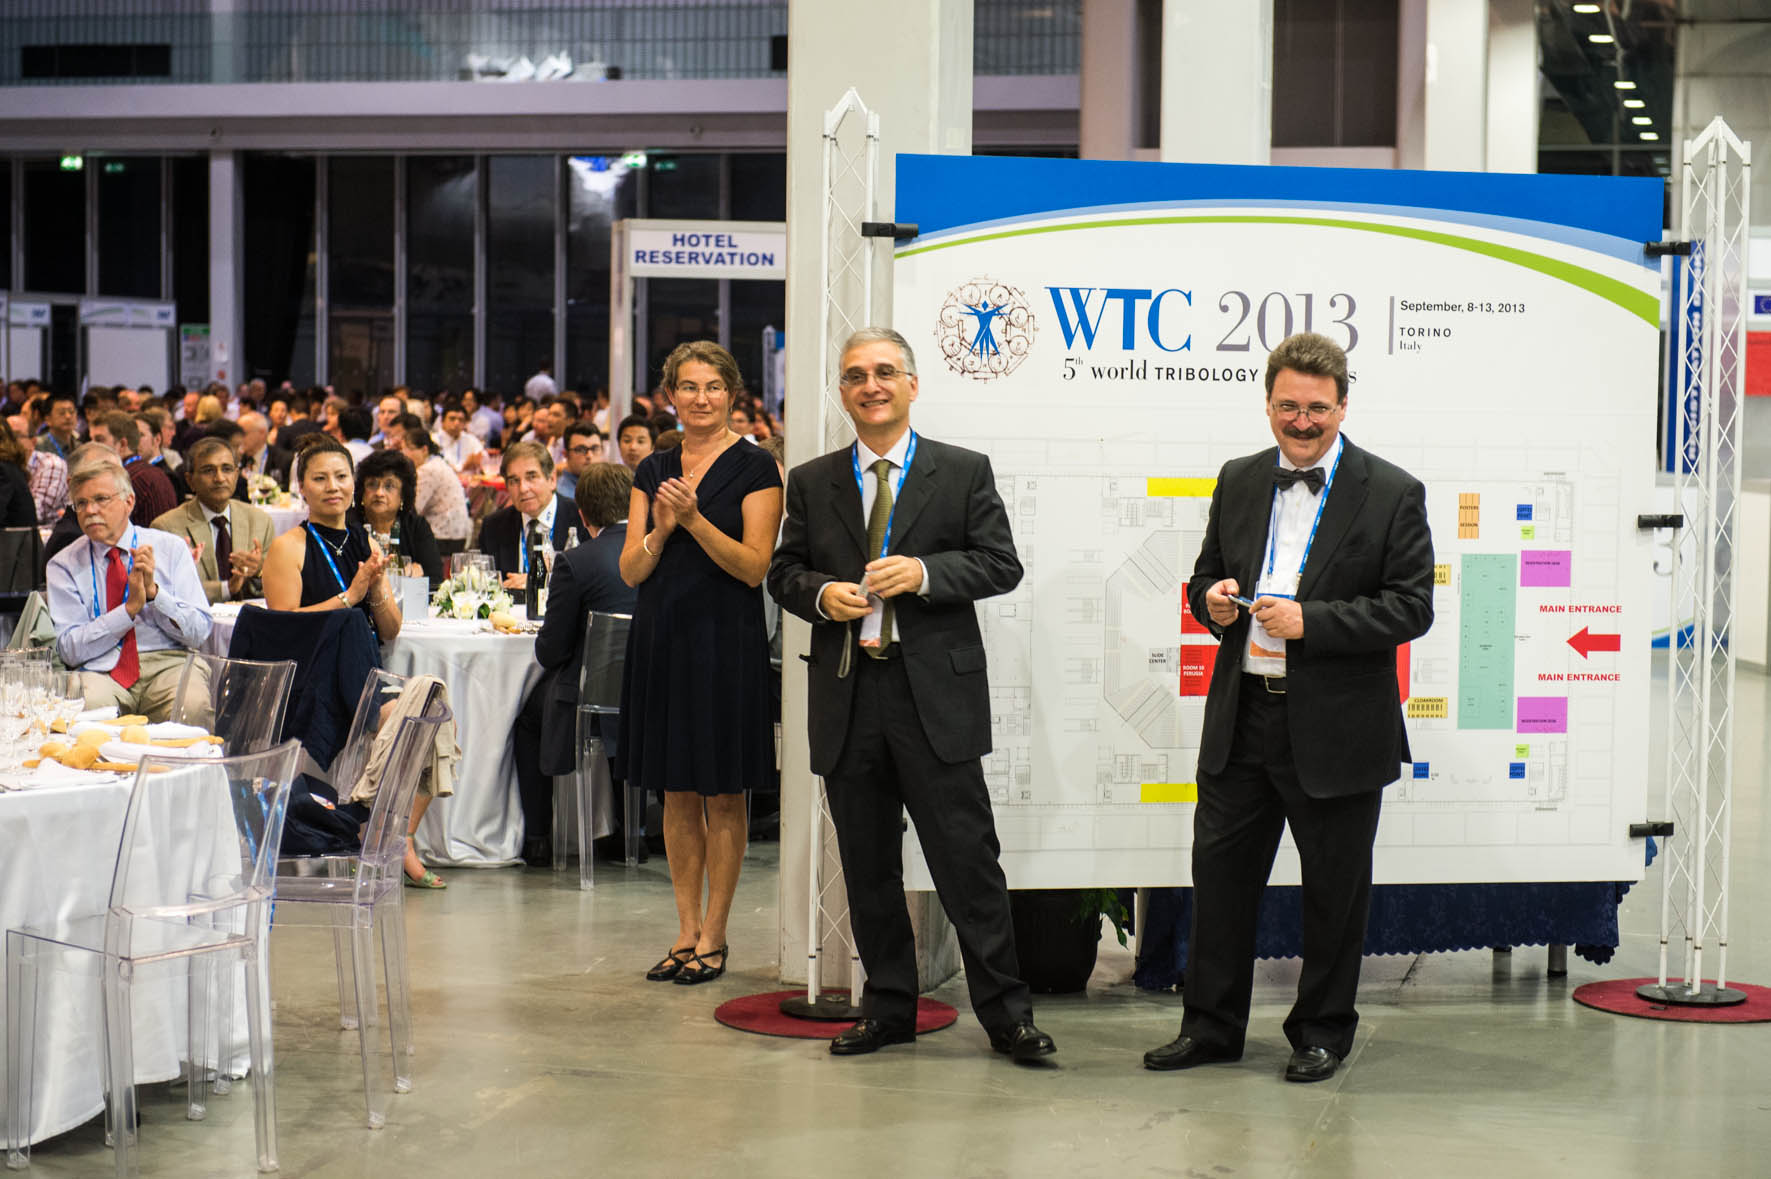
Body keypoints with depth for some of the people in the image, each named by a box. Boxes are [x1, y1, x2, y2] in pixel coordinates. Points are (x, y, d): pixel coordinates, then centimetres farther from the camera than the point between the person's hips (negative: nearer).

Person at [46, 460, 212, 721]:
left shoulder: (170, 547, 10)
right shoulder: (64, 565, 8)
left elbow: (199, 633, 4)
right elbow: (69, 649, -3)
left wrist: (153, 590, -11)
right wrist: (131, 607, -12)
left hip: (168, 663, 1)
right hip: (101, 669, -1)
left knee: (192, 705, -33)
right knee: (91, 705, -36)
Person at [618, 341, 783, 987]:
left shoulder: (753, 468, -3)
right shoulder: (654, 471, 11)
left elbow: (754, 566, -11)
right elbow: (631, 571, 7)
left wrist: (695, 519, -20)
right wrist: (660, 529, -12)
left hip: (726, 640, -5)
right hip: (662, 637, 5)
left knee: (722, 795, 1)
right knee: (677, 794, 9)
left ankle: (713, 936, 8)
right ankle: (686, 932, 16)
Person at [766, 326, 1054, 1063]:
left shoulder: (963, 472, 4)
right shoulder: (812, 483, 12)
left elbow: (1002, 564, 0)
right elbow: (783, 572, 14)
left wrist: (925, 573, -14)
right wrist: (821, 593, -7)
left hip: (935, 691, -3)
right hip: (847, 696, 3)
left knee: (967, 857, -4)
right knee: (866, 865, 9)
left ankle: (1005, 1012, 4)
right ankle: (889, 1008, 20)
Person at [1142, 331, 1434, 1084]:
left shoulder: (1392, 494, -5)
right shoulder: (1238, 483, 10)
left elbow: (1412, 608, -10)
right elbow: (1206, 575, 19)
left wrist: (1311, 620, -19)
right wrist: (1210, 599, -5)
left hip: (1336, 730, -4)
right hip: (1242, 718, 4)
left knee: (1334, 888, 7)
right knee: (1220, 872, 9)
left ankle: (1322, 1031, 22)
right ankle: (1211, 1025, 22)